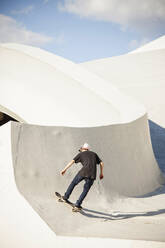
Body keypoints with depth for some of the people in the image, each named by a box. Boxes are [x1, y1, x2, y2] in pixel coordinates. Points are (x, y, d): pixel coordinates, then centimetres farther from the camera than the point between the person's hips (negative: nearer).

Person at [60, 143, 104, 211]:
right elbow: (101, 163, 22)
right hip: (92, 175, 2)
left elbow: (72, 161, 6)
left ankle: (65, 197, 24)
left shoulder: (81, 154, 17)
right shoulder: (94, 154, 26)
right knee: (85, 190, 10)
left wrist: (64, 169, 7)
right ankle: (77, 205, 5)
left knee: (73, 183, 20)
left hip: (83, 172, -2)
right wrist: (101, 173, 31)